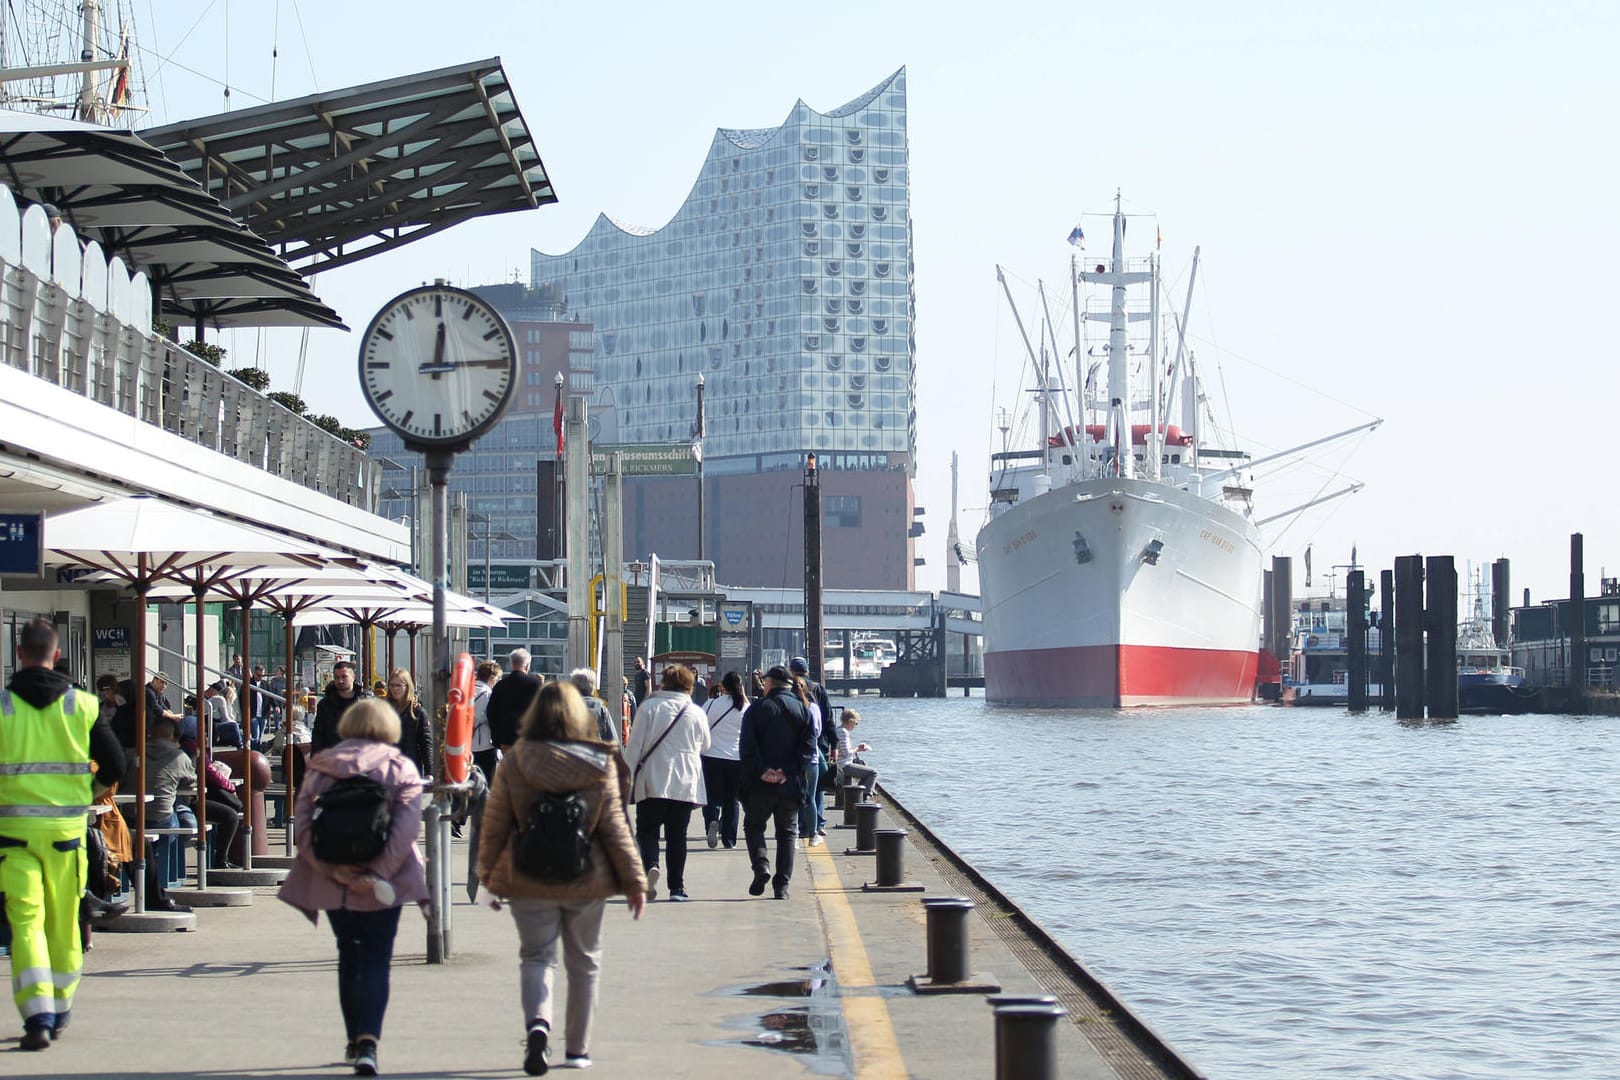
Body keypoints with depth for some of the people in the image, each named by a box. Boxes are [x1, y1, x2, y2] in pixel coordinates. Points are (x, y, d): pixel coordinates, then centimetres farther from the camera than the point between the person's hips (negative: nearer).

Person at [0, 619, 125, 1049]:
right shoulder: (83, 706, 0)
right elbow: (114, 767, 3)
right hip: (66, 831, 2)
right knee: (63, 923, 15)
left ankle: (38, 1016, -16)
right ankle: (59, 1010, 27)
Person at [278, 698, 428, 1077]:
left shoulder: (321, 769, 4)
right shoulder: (401, 769, -1)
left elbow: (303, 826, -6)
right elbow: (406, 828, -14)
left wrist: (337, 872, -11)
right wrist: (376, 874, -16)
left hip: (332, 885, 2)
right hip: (382, 887, -2)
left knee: (349, 958, 19)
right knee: (376, 961, -1)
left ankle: (354, 1041, 25)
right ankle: (368, 1041, -19)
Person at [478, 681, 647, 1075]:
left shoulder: (514, 764, -6)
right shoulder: (600, 766, -6)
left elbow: (494, 825, 0)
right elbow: (614, 827, -4)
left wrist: (489, 876, 13)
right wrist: (634, 881, 4)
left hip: (528, 881, -1)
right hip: (586, 880, 1)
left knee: (536, 955, 8)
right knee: (584, 962, 15)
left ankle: (538, 1022, -20)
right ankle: (578, 1048, 21)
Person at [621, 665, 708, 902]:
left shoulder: (648, 707, -5)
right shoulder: (696, 713, 0)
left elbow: (634, 746, -5)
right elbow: (705, 745, 16)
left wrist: (627, 779, 0)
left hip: (653, 782, -2)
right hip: (686, 784, 2)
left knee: (647, 829, 5)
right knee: (677, 835, 8)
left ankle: (650, 865, -23)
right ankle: (677, 887, 6)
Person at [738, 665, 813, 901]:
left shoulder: (757, 708, -1)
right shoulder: (802, 709, 5)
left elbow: (746, 746, -11)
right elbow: (808, 746, -5)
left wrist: (760, 770, -12)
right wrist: (788, 771, -10)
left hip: (759, 784, -2)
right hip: (790, 784, 2)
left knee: (753, 826, 15)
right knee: (787, 832, 11)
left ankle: (761, 867, -10)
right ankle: (782, 885, 5)